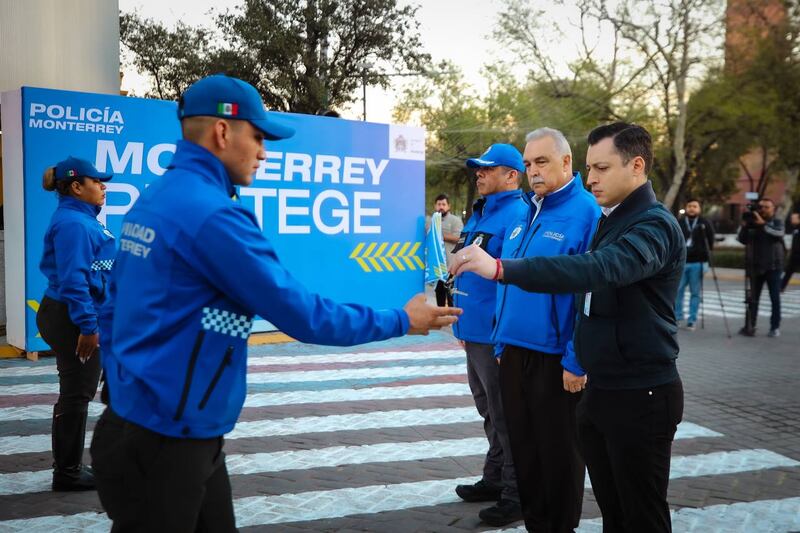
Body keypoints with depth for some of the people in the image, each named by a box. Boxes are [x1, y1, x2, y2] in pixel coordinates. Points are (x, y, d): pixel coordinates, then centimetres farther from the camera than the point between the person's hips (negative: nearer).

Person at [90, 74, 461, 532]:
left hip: (140, 425, 9)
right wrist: (400, 321, -8)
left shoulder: (154, 200, 8)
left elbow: (112, 311, 15)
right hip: (161, 444, -9)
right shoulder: (211, 214, -22)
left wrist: (120, 390, 22)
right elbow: (302, 315, -20)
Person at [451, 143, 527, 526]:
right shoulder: (480, 213, 14)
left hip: (498, 335, -10)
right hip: (474, 331, 10)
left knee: (506, 416, 2)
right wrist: (463, 321, 21)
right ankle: (495, 479, 36)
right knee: (489, 411, 20)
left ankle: (517, 494, 15)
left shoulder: (516, 215, -16)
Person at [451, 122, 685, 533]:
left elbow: (600, 269, -36)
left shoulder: (655, 225, -17)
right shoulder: (611, 220, 13)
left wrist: (501, 268, -44)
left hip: (641, 394, -8)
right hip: (600, 388, 8)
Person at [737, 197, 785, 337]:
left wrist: (763, 224, -30)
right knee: (753, 298, 3)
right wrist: (744, 226, -17)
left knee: (775, 298, 0)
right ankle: (750, 326, 6)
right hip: (756, 266, 2)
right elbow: (743, 240, -1)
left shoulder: (777, 222, 3)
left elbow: (779, 233, -19)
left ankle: (775, 327, 6)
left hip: (773, 266, -2)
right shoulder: (753, 223, 8)